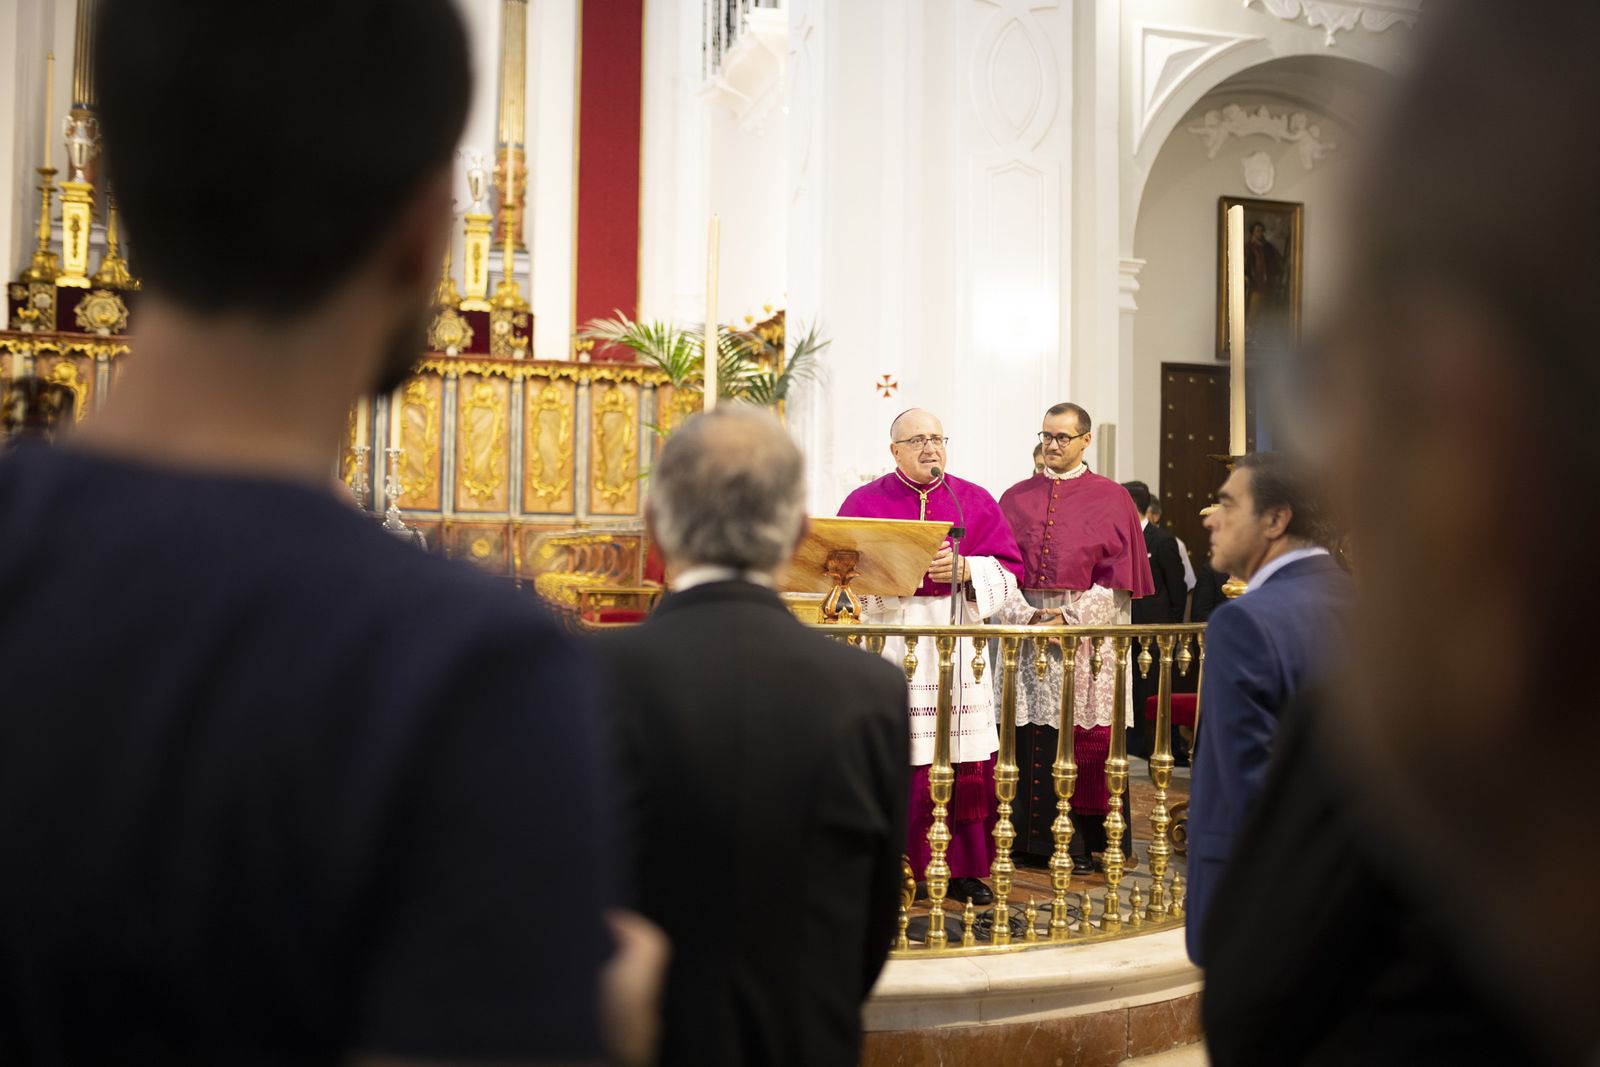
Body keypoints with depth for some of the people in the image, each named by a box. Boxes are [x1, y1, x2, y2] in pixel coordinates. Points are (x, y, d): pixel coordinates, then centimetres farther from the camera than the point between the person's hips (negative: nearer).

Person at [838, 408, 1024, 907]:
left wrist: (965, 569, -10)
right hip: (892, 642, -2)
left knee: (967, 761, -1)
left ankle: (963, 869, 10)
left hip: (959, 638, 2)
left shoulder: (975, 501, 13)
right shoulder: (865, 502, 7)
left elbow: (1009, 568, 8)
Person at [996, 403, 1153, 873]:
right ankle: (1034, 838, 10)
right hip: (1026, 630, 2)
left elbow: (1119, 574, -2)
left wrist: (1071, 617, -12)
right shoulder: (1016, 498, 12)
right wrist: (1025, 615, -11)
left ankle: (1083, 842, 8)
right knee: (1030, 739, 1)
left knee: (1084, 739, -1)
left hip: (1089, 634, -2)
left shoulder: (1111, 498, 4)